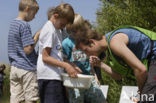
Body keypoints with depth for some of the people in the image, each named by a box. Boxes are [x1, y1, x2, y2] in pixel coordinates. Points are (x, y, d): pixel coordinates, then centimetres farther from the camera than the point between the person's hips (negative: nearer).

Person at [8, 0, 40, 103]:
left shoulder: (13, 23, 14)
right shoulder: (24, 25, -14)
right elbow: (28, 50, -17)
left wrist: (34, 36, 11)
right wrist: (37, 36, -6)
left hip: (14, 67, 8)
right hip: (27, 68, -8)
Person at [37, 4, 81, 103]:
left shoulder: (58, 30, 18)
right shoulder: (49, 30, -10)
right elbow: (45, 57, -15)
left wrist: (71, 67, 9)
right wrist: (66, 65, -20)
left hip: (56, 76, 9)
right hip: (49, 77, -9)